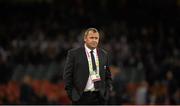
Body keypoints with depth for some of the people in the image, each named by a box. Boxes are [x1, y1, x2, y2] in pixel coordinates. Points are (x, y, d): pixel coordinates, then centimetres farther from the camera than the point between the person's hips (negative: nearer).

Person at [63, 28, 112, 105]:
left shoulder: (104, 54, 11)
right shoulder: (74, 53, -1)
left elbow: (108, 76, 17)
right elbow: (67, 75, -1)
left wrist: (107, 92, 5)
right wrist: (71, 94, -7)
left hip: (100, 97, 3)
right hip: (81, 97, -3)